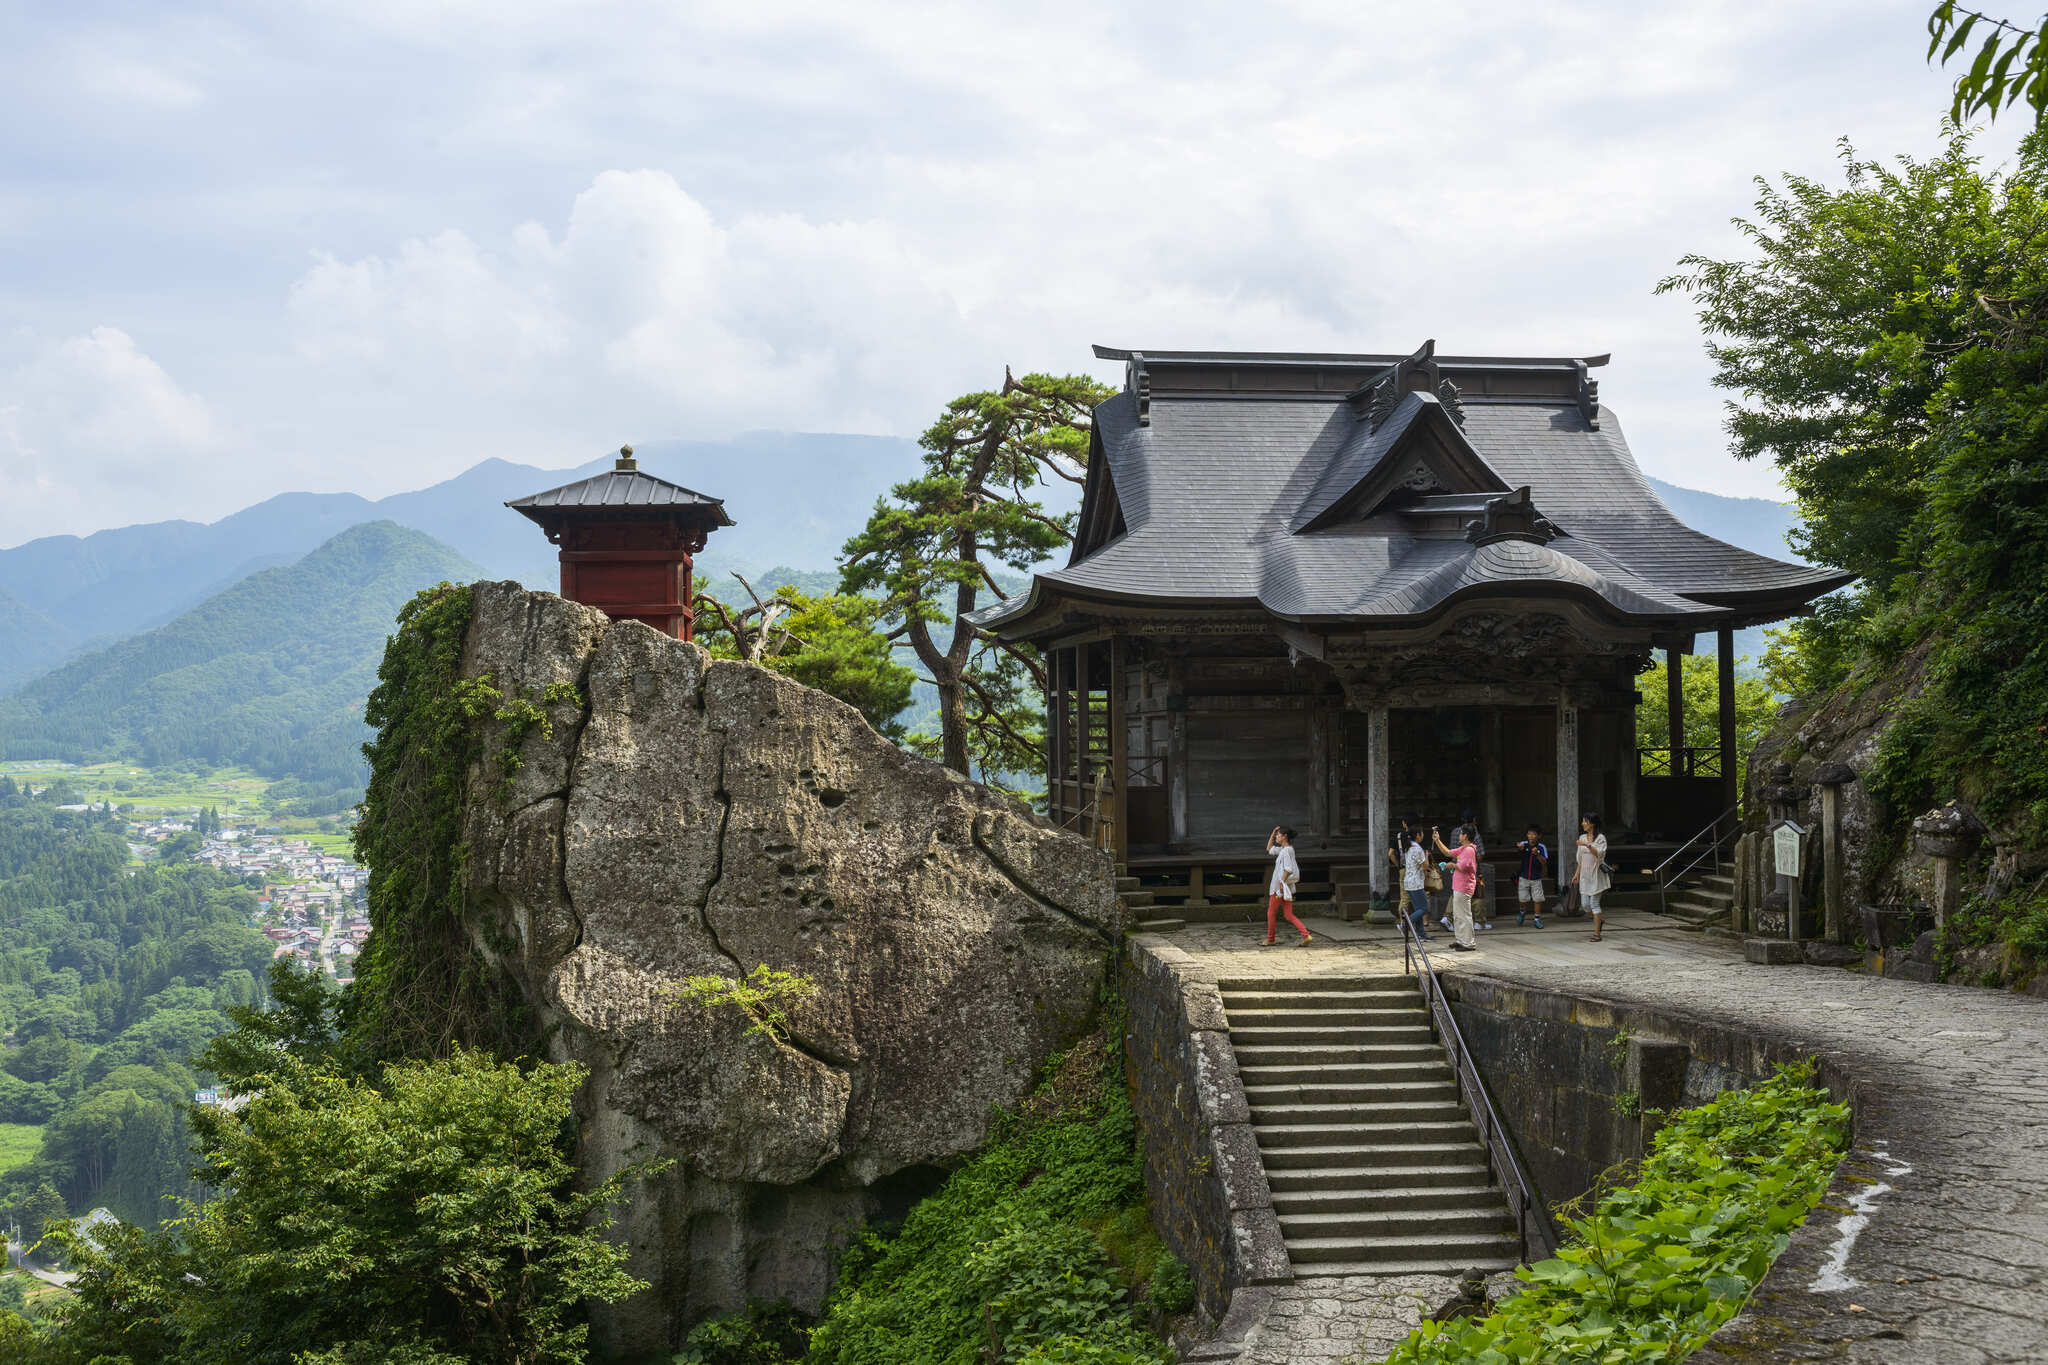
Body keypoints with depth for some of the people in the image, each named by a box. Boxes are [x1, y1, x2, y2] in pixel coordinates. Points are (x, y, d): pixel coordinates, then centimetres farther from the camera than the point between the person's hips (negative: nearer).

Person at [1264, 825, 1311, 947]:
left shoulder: (1287, 850, -14)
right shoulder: (1282, 849, 14)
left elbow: (1288, 869, -21)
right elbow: (1269, 849, 28)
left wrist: (1282, 883, -22)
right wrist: (1273, 833, 19)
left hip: (1280, 888, -9)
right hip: (1286, 888, 9)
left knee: (1271, 913, 5)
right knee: (1289, 915, 6)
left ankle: (1270, 939, 14)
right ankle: (1305, 935, -6)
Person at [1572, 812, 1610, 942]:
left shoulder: (1600, 838, -7)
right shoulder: (1582, 837, 12)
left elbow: (1599, 854, -21)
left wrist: (1588, 845, -32)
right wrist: (1576, 874, 16)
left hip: (1596, 875, -6)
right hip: (1584, 875, 6)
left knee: (1594, 904, -6)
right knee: (1585, 904, 4)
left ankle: (1596, 933, 0)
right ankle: (1598, 921, 31)